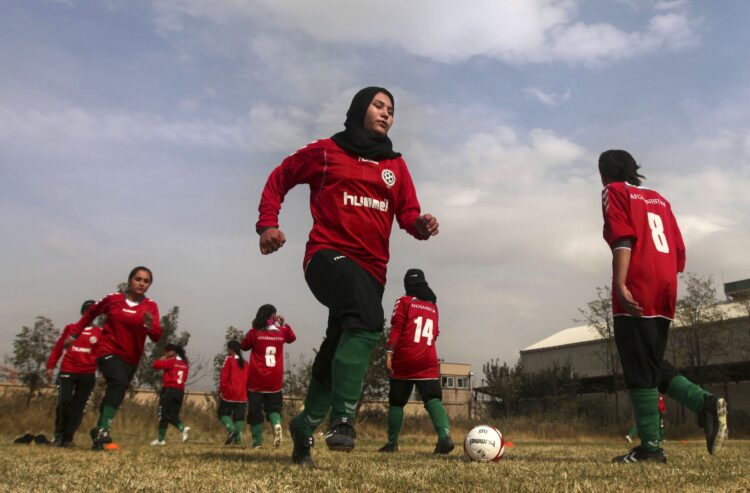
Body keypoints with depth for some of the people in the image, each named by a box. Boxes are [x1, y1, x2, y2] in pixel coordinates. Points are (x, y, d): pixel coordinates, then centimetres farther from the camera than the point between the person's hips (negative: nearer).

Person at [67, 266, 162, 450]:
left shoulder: (151, 306, -4)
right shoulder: (113, 299, -3)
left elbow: (156, 337, -13)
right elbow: (91, 313, 16)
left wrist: (150, 325, -33)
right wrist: (75, 332, 18)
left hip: (130, 358, 3)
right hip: (109, 351, -3)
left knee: (114, 390, 9)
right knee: (120, 383, -28)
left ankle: (99, 430, 28)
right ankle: (104, 429, -30)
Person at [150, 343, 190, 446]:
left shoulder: (170, 361, -6)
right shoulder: (185, 363, 13)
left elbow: (155, 365, -8)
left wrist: (163, 358, 5)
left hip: (169, 390, -6)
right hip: (180, 391, 6)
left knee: (164, 414, 1)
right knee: (173, 415, 11)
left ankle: (161, 439, 2)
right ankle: (183, 428, -15)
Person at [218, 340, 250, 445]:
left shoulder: (229, 360, -5)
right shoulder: (245, 363, 12)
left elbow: (224, 377, -9)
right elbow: (247, 379, 13)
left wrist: (221, 392, -3)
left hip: (229, 394, -5)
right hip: (242, 396, 5)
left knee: (223, 413, 6)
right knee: (239, 417, 9)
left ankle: (231, 429, -16)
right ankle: (238, 438, -1)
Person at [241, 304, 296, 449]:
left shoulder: (254, 332, -6)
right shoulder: (281, 332, 2)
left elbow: (244, 346, 11)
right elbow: (292, 338, 24)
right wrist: (284, 324, 19)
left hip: (256, 379, -2)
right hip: (275, 380, 2)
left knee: (255, 409, 8)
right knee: (273, 406, 13)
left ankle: (257, 441, 7)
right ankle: (277, 424, -17)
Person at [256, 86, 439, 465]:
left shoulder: (395, 165, 17)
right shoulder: (326, 152, 7)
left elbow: (408, 214, 12)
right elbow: (279, 179, 15)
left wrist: (420, 225, -12)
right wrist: (268, 224, 2)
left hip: (371, 268, 5)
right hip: (328, 255, -5)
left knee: (338, 349, 12)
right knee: (368, 321, -34)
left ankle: (305, 425, 32)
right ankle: (342, 418, -32)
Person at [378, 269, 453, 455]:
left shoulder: (404, 302, 3)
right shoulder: (433, 307, 16)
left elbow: (396, 328, -8)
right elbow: (434, 334, 18)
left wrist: (389, 352, -13)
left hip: (404, 361, -2)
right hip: (428, 362, 3)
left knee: (396, 402, 10)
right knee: (433, 399, -5)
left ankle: (392, 443, 12)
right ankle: (444, 435, -27)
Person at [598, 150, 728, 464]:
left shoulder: (614, 191, 4)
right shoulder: (659, 199, 24)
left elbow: (623, 240, -12)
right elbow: (679, 251, 18)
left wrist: (620, 286, -20)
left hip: (637, 293, -7)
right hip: (664, 291, 7)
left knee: (638, 370, -4)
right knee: (654, 364, 15)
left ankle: (650, 447, -3)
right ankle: (706, 404, -3)